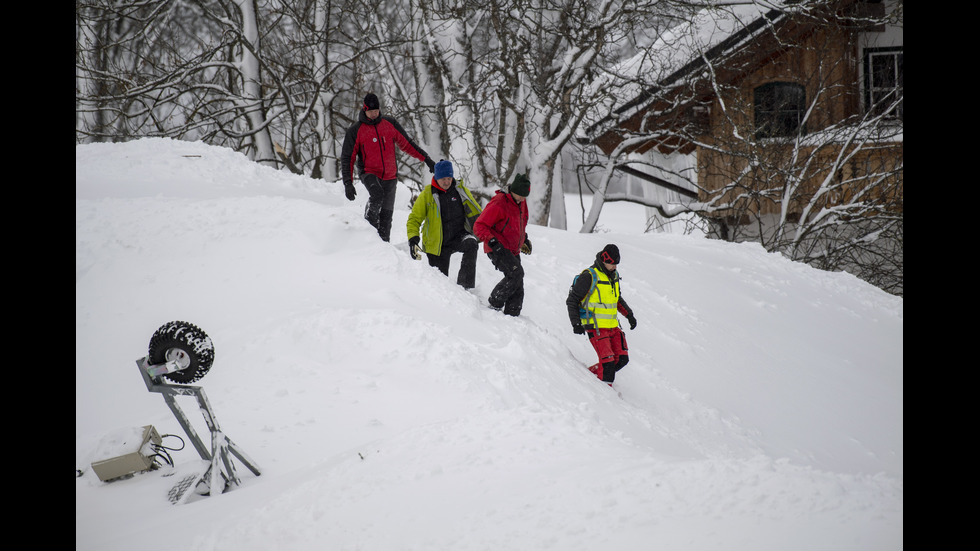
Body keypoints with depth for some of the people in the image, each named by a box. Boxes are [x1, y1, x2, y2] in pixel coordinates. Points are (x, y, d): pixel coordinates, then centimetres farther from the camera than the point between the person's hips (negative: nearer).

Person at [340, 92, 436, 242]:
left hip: (390, 176, 3)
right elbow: (347, 158, 0)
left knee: (386, 214, 1)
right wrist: (348, 183, -9)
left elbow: (406, 144, 14)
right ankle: (369, 224, -15)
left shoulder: (390, 124, 5)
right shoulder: (355, 130, -2)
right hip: (369, 173, -3)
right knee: (377, 195, -33)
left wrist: (426, 159, 10)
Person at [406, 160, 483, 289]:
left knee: (471, 244, -33)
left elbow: (476, 213, 9)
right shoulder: (427, 194, -5)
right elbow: (414, 218, -1)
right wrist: (413, 238, -17)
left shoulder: (461, 190, 0)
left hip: (459, 237, 0)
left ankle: (466, 287, -33)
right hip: (437, 244, 0)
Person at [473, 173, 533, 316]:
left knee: (518, 290, 2)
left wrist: (524, 239, 23)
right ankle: (494, 304, -15)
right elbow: (479, 226, -17)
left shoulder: (521, 203, 10)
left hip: (513, 251, 8)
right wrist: (492, 241, -30)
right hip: (498, 249, -8)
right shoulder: (498, 204, -17)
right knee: (516, 272, -27)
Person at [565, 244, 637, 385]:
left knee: (622, 359, 1)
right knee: (607, 362, -16)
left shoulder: (614, 275, 10)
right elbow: (572, 300, -9)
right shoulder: (589, 277, -13)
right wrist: (576, 323, -17)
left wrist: (629, 315, 19)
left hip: (612, 326, 8)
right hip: (596, 327, -8)